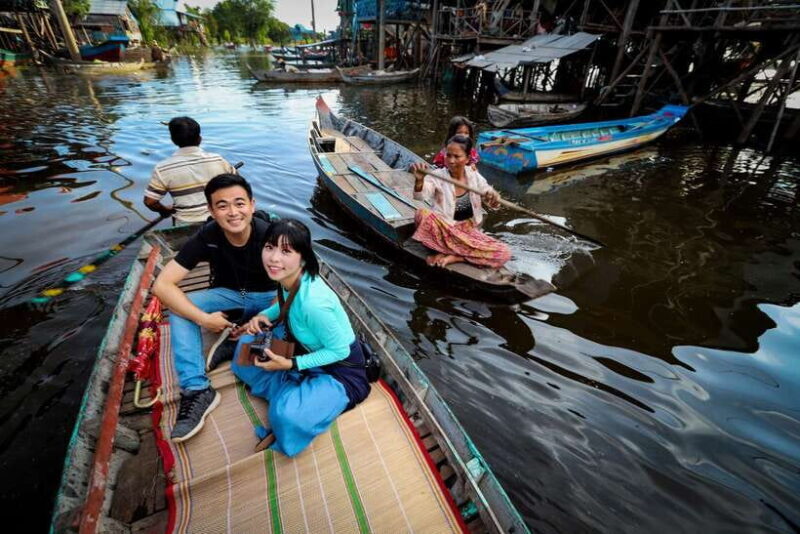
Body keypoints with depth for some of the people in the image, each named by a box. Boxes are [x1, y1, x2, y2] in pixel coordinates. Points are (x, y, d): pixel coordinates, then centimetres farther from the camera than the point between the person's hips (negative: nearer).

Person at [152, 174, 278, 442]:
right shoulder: (206, 237, -20)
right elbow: (162, 284, -22)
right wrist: (203, 319, -31)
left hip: (268, 297, -1)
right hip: (229, 296, 2)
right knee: (179, 307, -24)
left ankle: (235, 344, -16)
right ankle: (196, 390, -24)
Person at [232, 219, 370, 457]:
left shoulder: (313, 302, -36)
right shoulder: (290, 278, -13)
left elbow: (340, 350, -24)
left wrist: (291, 365, -24)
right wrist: (264, 316, -7)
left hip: (338, 368, -8)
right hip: (306, 346, 8)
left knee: (287, 415, -29)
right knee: (247, 346, 7)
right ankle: (290, 395, 2)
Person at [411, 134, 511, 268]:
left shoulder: (474, 175, 0)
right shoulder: (437, 176, -11)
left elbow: (492, 203, 5)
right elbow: (420, 196, -30)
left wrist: (494, 198, -19)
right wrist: (419, 181, -52)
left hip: (469, 232, 4)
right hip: (444, 232, -3)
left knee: (504, 253, -16)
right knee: (422, 213, -35)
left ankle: (451, 256, -14)